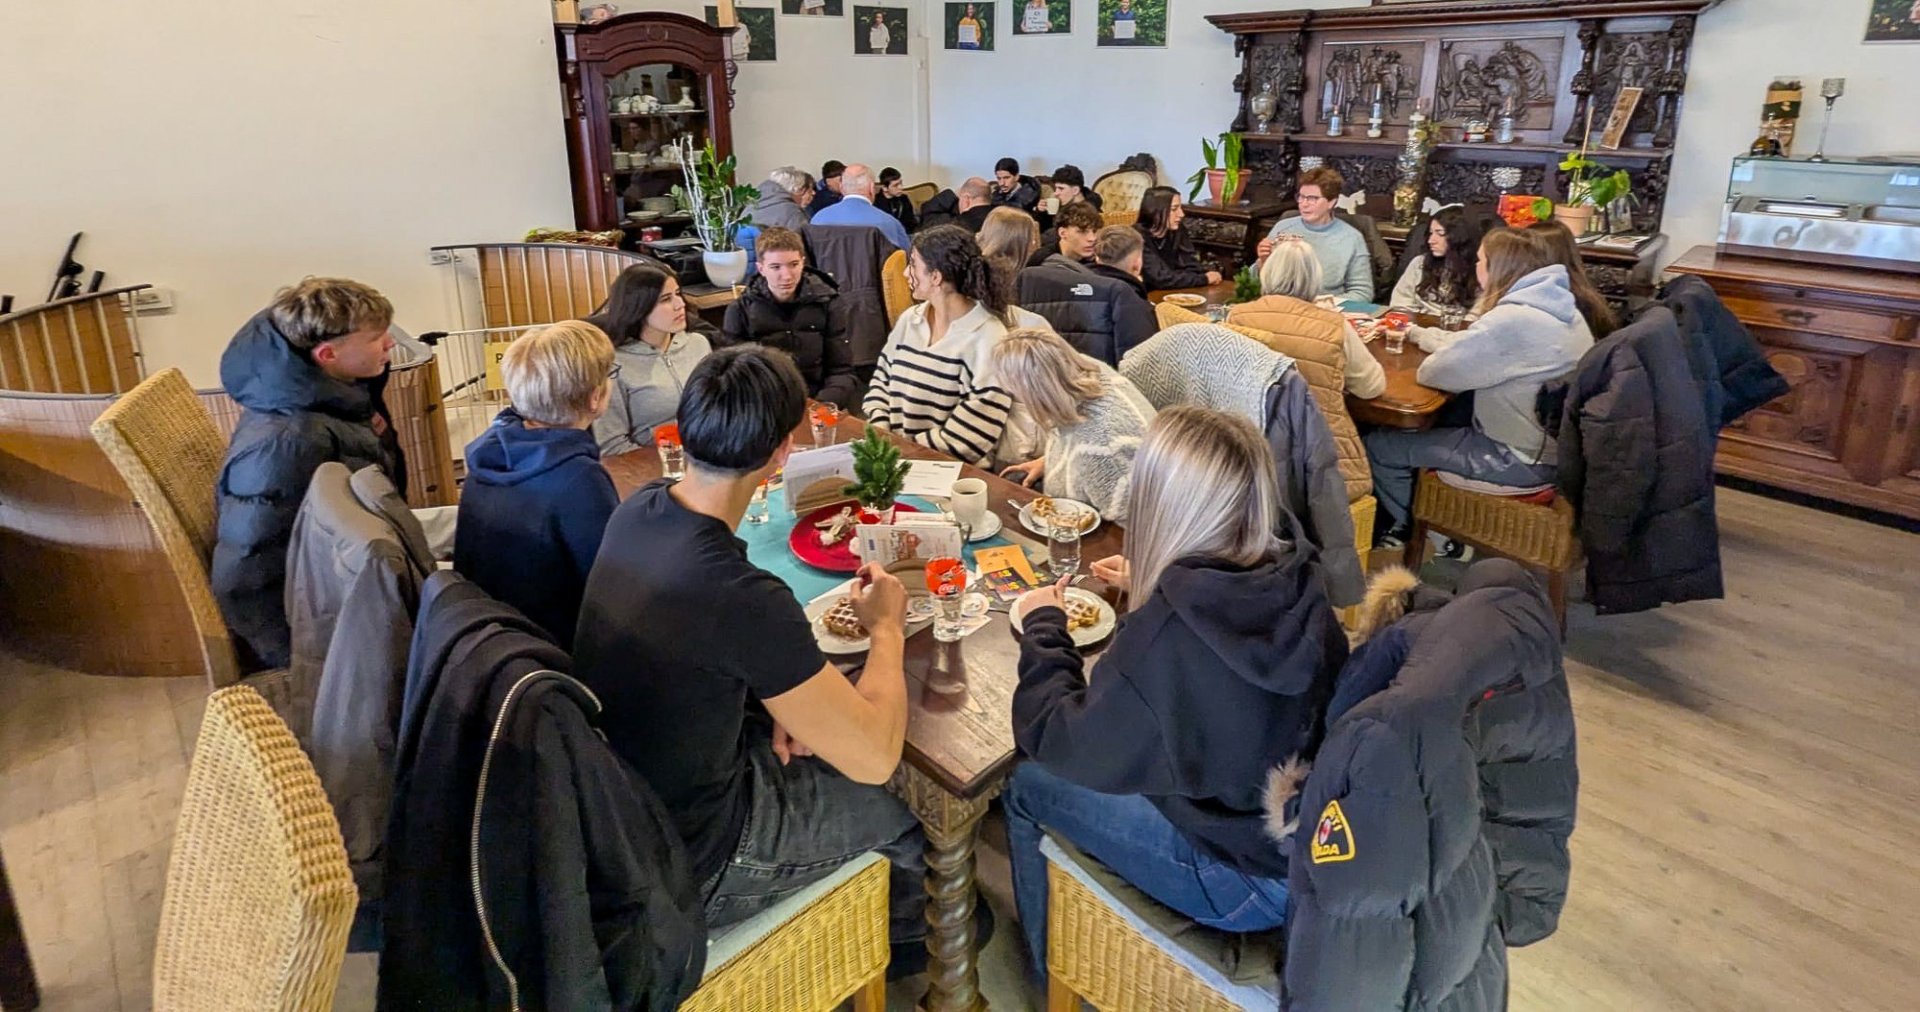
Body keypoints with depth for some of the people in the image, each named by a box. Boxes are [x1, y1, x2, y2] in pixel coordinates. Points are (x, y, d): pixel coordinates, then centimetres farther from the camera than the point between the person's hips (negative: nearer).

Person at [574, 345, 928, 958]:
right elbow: (875, 757, -26)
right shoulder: (741, 595, -37)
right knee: (904, 805, 14)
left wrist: (784, 699, -3)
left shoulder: (638, 511, -11)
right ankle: (909, 934, 46)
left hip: (618, 791, 7)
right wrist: (887, 629, -9)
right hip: (685, 857, -7)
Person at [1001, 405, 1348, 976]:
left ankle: (1052, 967, 32)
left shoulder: (1166, 631, -31)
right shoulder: (1295, 587, -10)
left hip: (1249, 884, -7)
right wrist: (1147, 591, 18)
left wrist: (1042, 624, -4)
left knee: (1026, 787, 7)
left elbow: (1062, 746, -16)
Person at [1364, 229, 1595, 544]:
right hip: (1555, 445, 10)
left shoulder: (1513, 319, -26)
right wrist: (1415, 333, 23)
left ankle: (1411, 528, 23)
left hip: (1527, 459, -10)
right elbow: (1468, 344, 15)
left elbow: (1435, 372, -21)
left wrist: (1431, 361, 2)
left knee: (1378, 446, -2)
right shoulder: (1556, 306, 5)